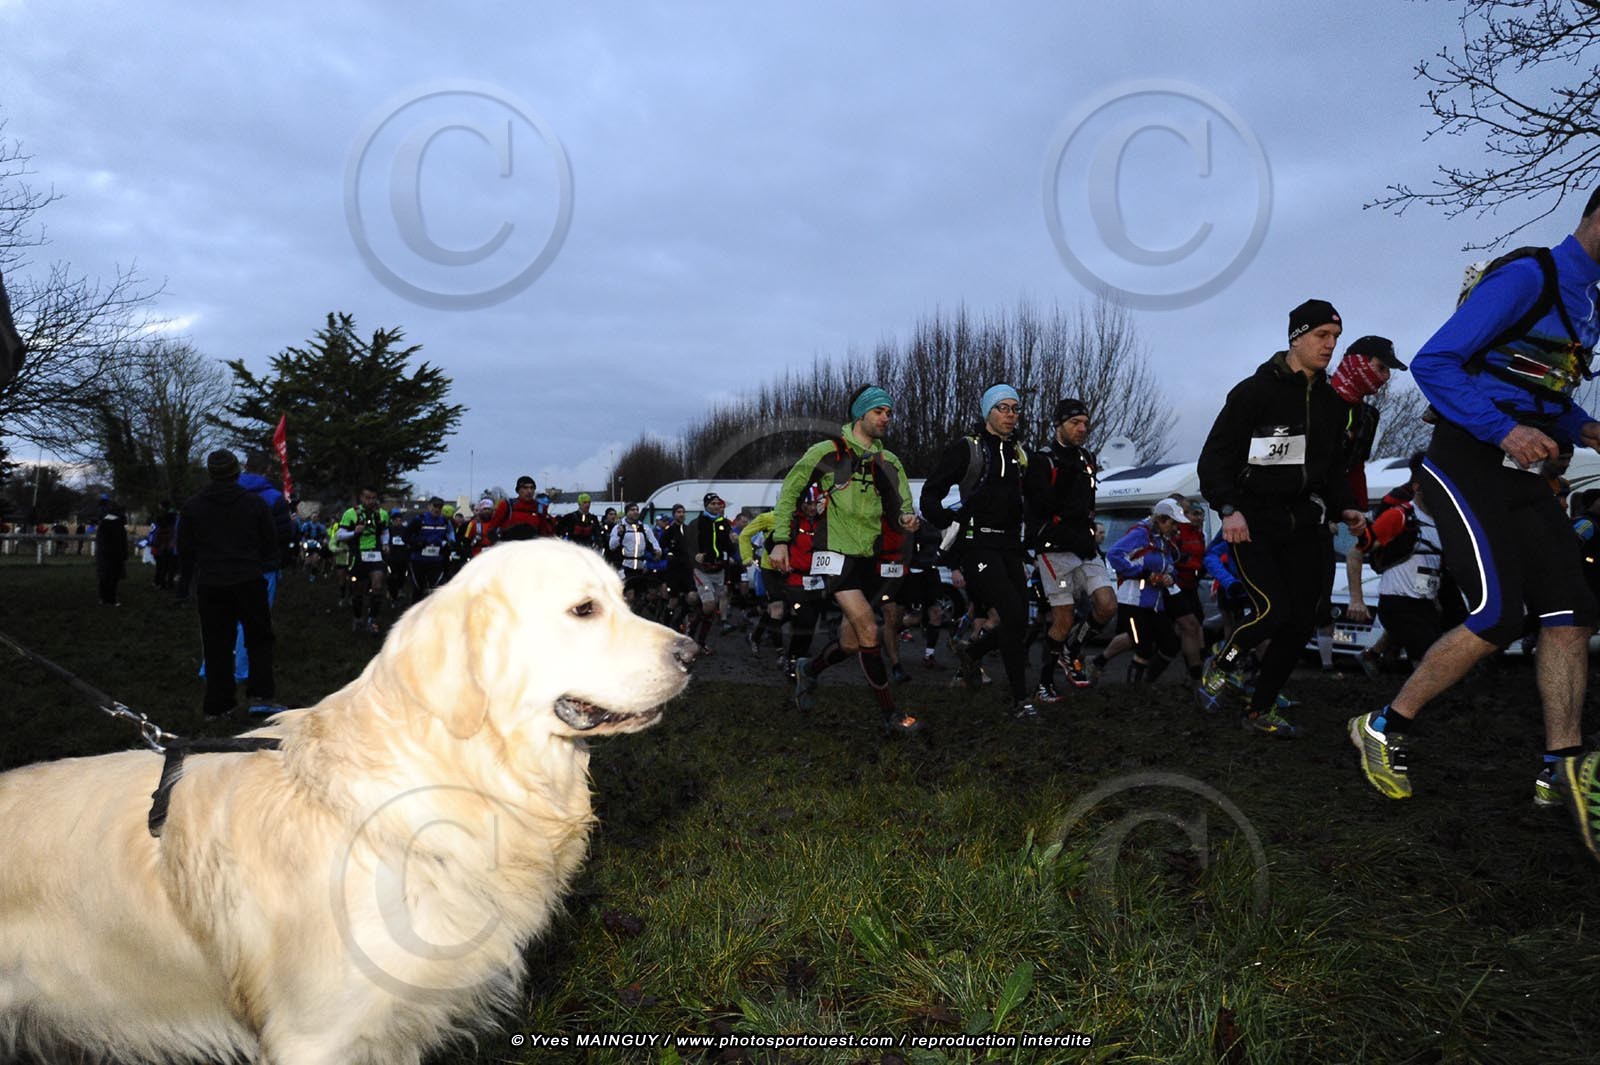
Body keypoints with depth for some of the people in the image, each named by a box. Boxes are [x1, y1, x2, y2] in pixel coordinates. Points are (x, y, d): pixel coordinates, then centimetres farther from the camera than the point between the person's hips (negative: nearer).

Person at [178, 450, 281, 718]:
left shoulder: (192, 506, 3)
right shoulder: (255, 503, -2)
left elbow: (184, 549, 9)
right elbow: (271, 544, 4)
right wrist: (264, 566, 22)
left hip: (210, 584, 2)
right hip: (249, 581, -1)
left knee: (216, 645, 6)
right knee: (259, 638, 8)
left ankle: (217, 705, 9)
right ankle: (260, 696, -4)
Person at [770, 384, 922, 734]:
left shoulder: (888, 462, 11)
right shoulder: (828, 452, -5)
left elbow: (902, 505, 14)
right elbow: (790, 491, 0)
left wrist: (907, 518, -11)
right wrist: (780, 540, -7)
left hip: (868, 558, 7)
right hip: (836, 554, -6)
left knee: (851, 644, 11)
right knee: (868, 631, -18)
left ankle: (808, 670, 40)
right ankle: (891, 714, -9)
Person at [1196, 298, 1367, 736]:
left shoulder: (1333, 403, 13)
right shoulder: (1255, 391, -7)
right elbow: (1214, 457, -9)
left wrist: (1344, 508, 5)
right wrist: (1228, 509, -23)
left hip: (1302, 526, 7)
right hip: (1253, 524, -6)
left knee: (1301, 623, 3)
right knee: (1275, 610, -19)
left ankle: (1261, 710, 17)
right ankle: (1220, 668, 10)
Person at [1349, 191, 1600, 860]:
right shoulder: (1526, 276, -11)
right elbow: (1433, 364, -17)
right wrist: (1505, 429, -25)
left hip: (1523, 471, 9)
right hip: (1468, 462, -9)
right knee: (1500, 614, -17)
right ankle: (1384, 730, -3)